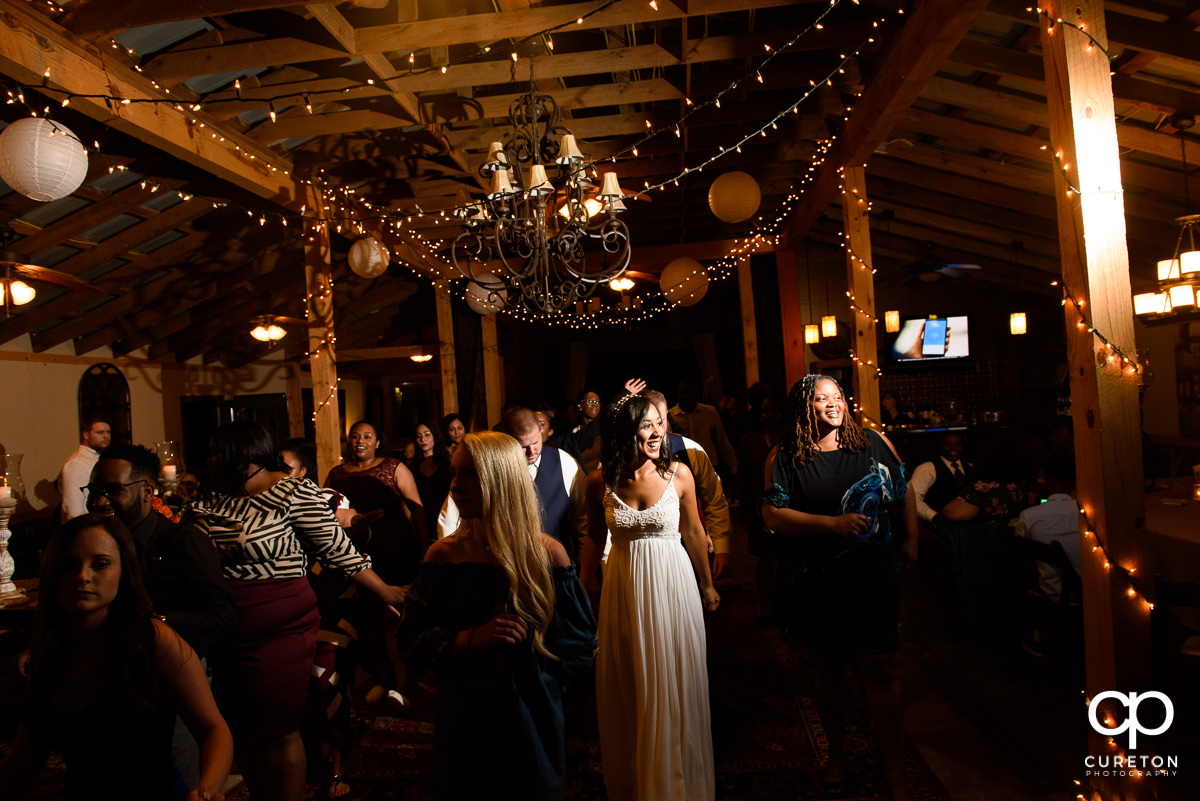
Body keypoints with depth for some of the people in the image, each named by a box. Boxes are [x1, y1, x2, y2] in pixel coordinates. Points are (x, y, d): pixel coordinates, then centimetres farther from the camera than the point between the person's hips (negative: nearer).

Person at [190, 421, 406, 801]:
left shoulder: (293, 493, -12)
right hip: (223, 637, 7)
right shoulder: (212, 498, 10)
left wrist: (384, 591, -12)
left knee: (277, 735, 3)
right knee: (241, 731, 18)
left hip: (279, 631, -7)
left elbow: (337, 548, -11)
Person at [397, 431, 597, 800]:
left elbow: (582, 643, -5)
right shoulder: (443, 555, -6)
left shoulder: (547, 555, -11)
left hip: (530, 723, -1)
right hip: (461, 719, 2)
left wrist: (526, 672, -16)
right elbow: (411, 638, -4)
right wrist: (471, 639, -19)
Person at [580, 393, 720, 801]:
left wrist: (708, 585, 12)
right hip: (624, 588, 1)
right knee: (627, 690, 16)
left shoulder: (678, 473, -11)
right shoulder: (599, 481, -9)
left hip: (671, 585, -1)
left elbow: (693, 532, 2)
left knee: (672, 686, 11)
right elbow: (594, 537, 4)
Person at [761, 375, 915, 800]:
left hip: (873, 579, 0)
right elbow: (773, 516, -12)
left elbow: (905, 491, 15)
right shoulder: (784, 458, -5)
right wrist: (832, 523, -18)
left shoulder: (873, 443, 3)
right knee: (829, 670, 16)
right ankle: (837, 754, 38)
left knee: (879, 673, 0)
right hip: (818, 586, 0)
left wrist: (911, 538, 8)